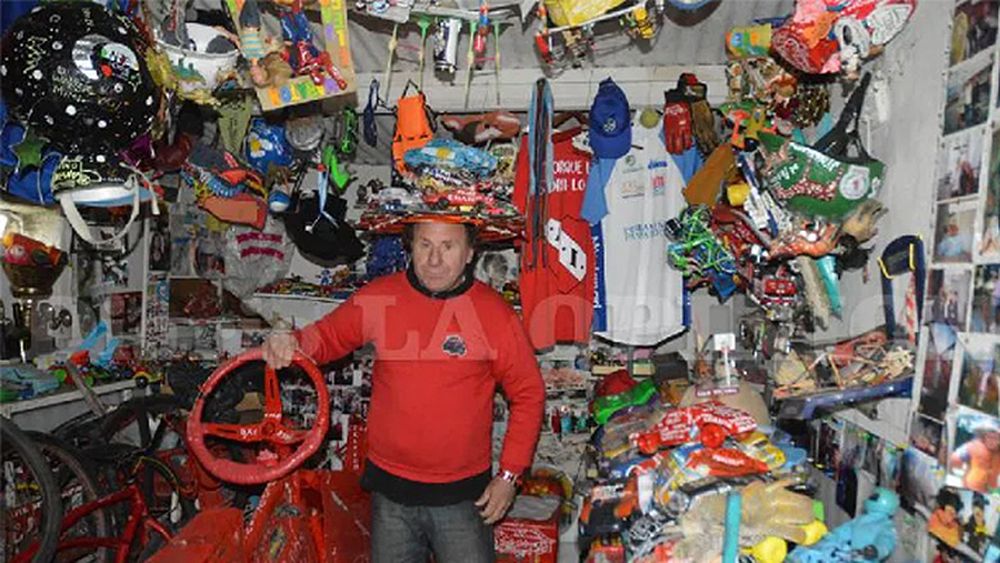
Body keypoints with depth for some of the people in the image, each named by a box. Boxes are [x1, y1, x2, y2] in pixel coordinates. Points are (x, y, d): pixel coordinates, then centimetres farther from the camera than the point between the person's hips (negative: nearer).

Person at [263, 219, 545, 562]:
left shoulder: (495, 312, -9)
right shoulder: (378, 298, -5)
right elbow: (328, 335, 10)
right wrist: (291, 343, -13)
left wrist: (509, 475, -4)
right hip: (391, 488, 2)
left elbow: (528, 394, -3)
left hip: (464, 496, -2)